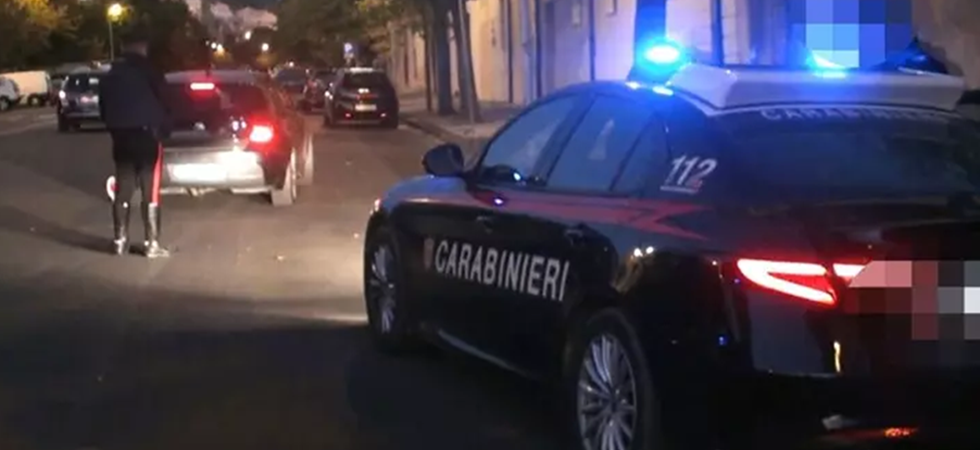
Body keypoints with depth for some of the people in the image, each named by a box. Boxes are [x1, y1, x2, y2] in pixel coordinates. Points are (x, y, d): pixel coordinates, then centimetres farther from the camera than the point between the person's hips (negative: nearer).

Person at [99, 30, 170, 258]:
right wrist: (162, 126, 11)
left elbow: (104, 109, 15)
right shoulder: (149, 73, -9)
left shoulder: (110, 76, 12)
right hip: (146, 136, -6)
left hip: (121, 138, 6)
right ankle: (152, 244, -5)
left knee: (122, 192, 11)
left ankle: (120, 241, 11)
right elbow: (162, 104, -5)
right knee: (150, 193, -4)